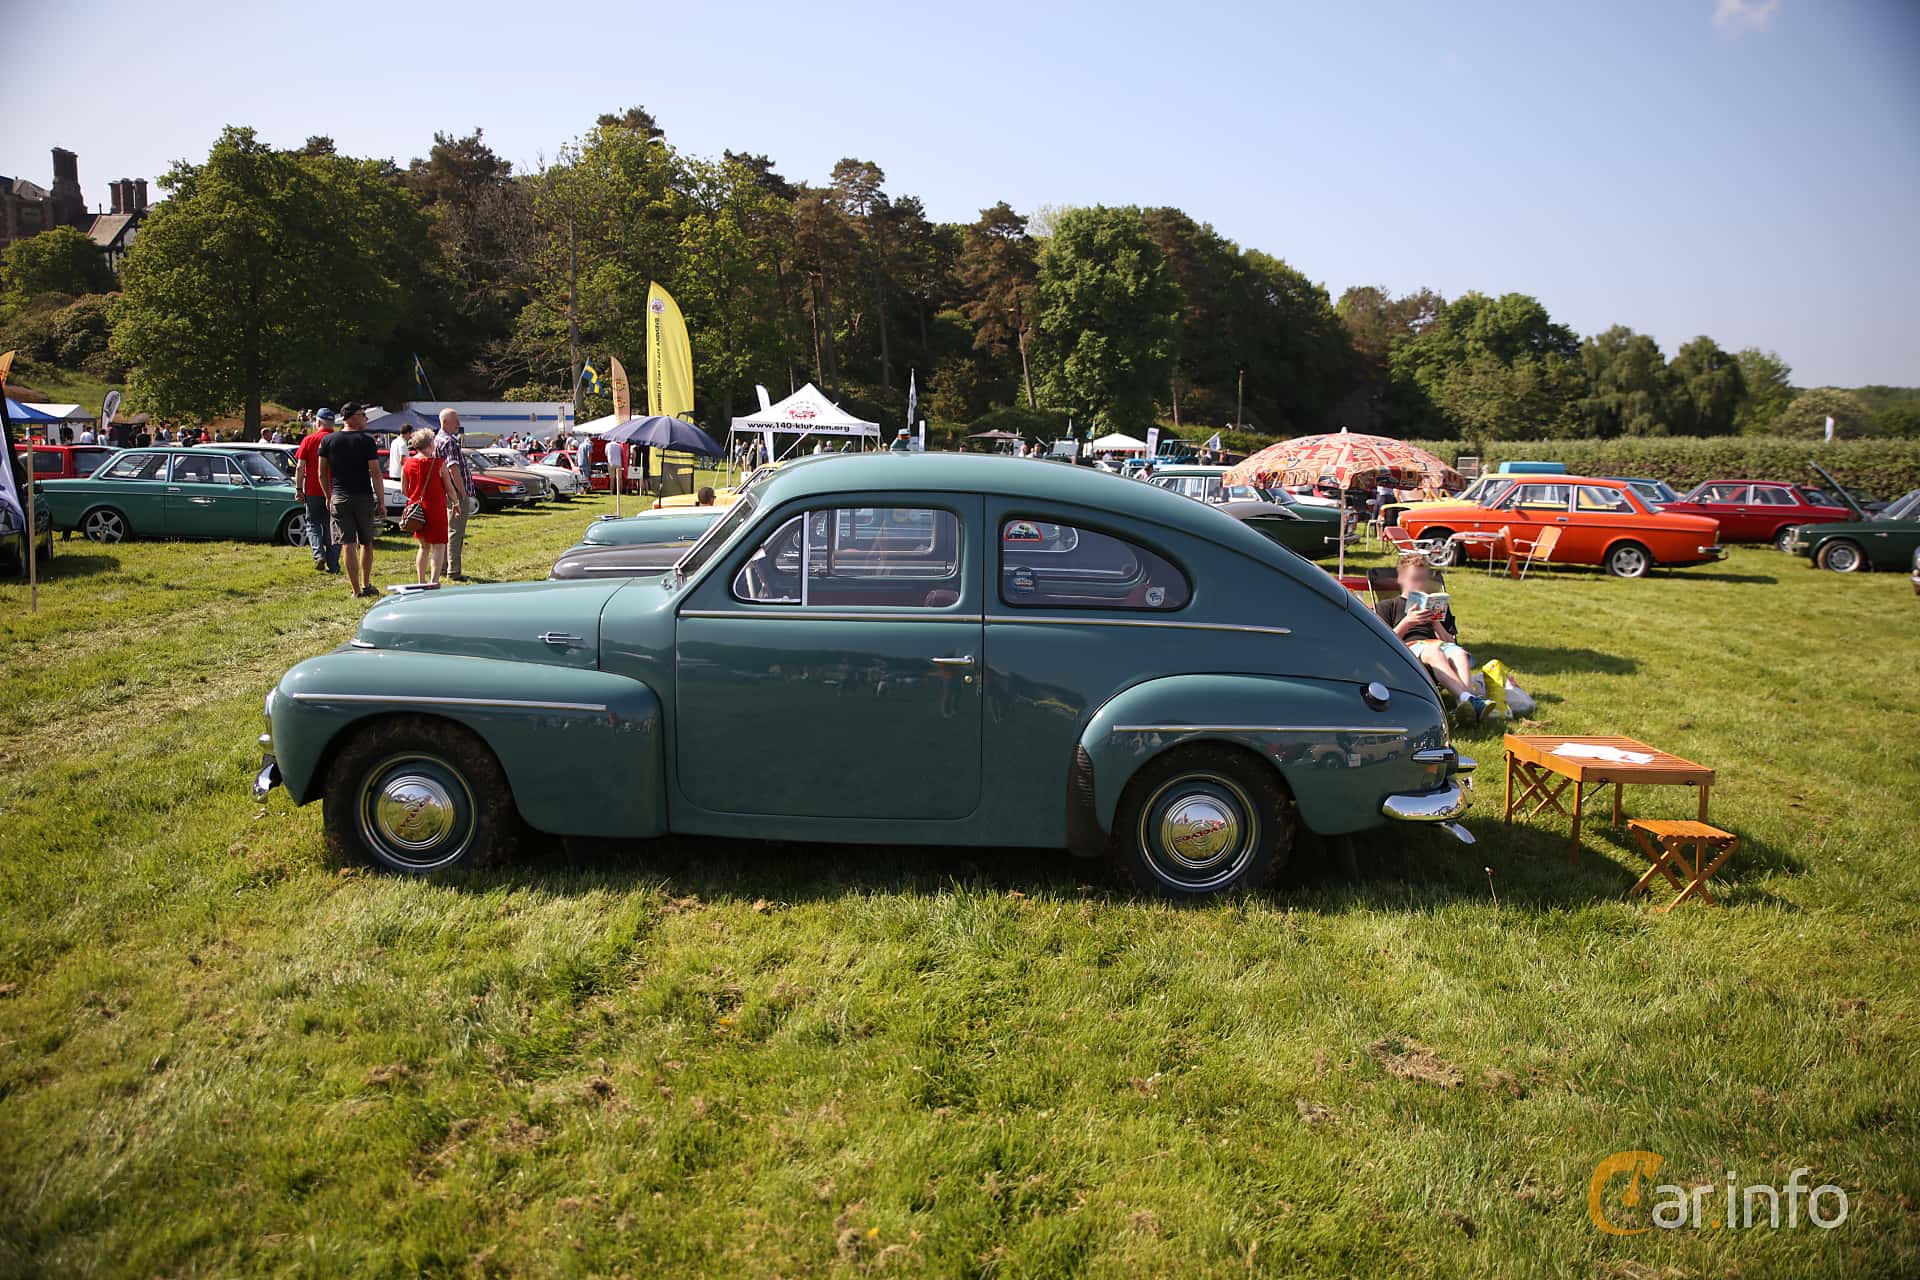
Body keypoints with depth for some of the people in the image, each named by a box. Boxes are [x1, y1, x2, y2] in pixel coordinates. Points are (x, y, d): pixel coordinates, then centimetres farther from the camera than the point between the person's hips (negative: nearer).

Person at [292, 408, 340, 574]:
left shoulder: (309, 441, -2)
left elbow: (300, 467, -5)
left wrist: (298, 489, 2)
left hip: (313, 491, -1)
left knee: (313, 523, 12)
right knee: (331, 526, 6)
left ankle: (319, 554, -10)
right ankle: (333, 565, 6)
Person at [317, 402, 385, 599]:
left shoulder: (328, 441, 4)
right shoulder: (367, 441, -6)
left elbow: (322, 474, 7)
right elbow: (376, 473, -10)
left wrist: (328, 497, 19)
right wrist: (381, 502, -5)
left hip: (339, 498, 2)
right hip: (364, 497, -2)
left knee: (347, 544, 0)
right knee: (366, 543, 14)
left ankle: (357, 590, -1)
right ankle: (366, 585, 17)